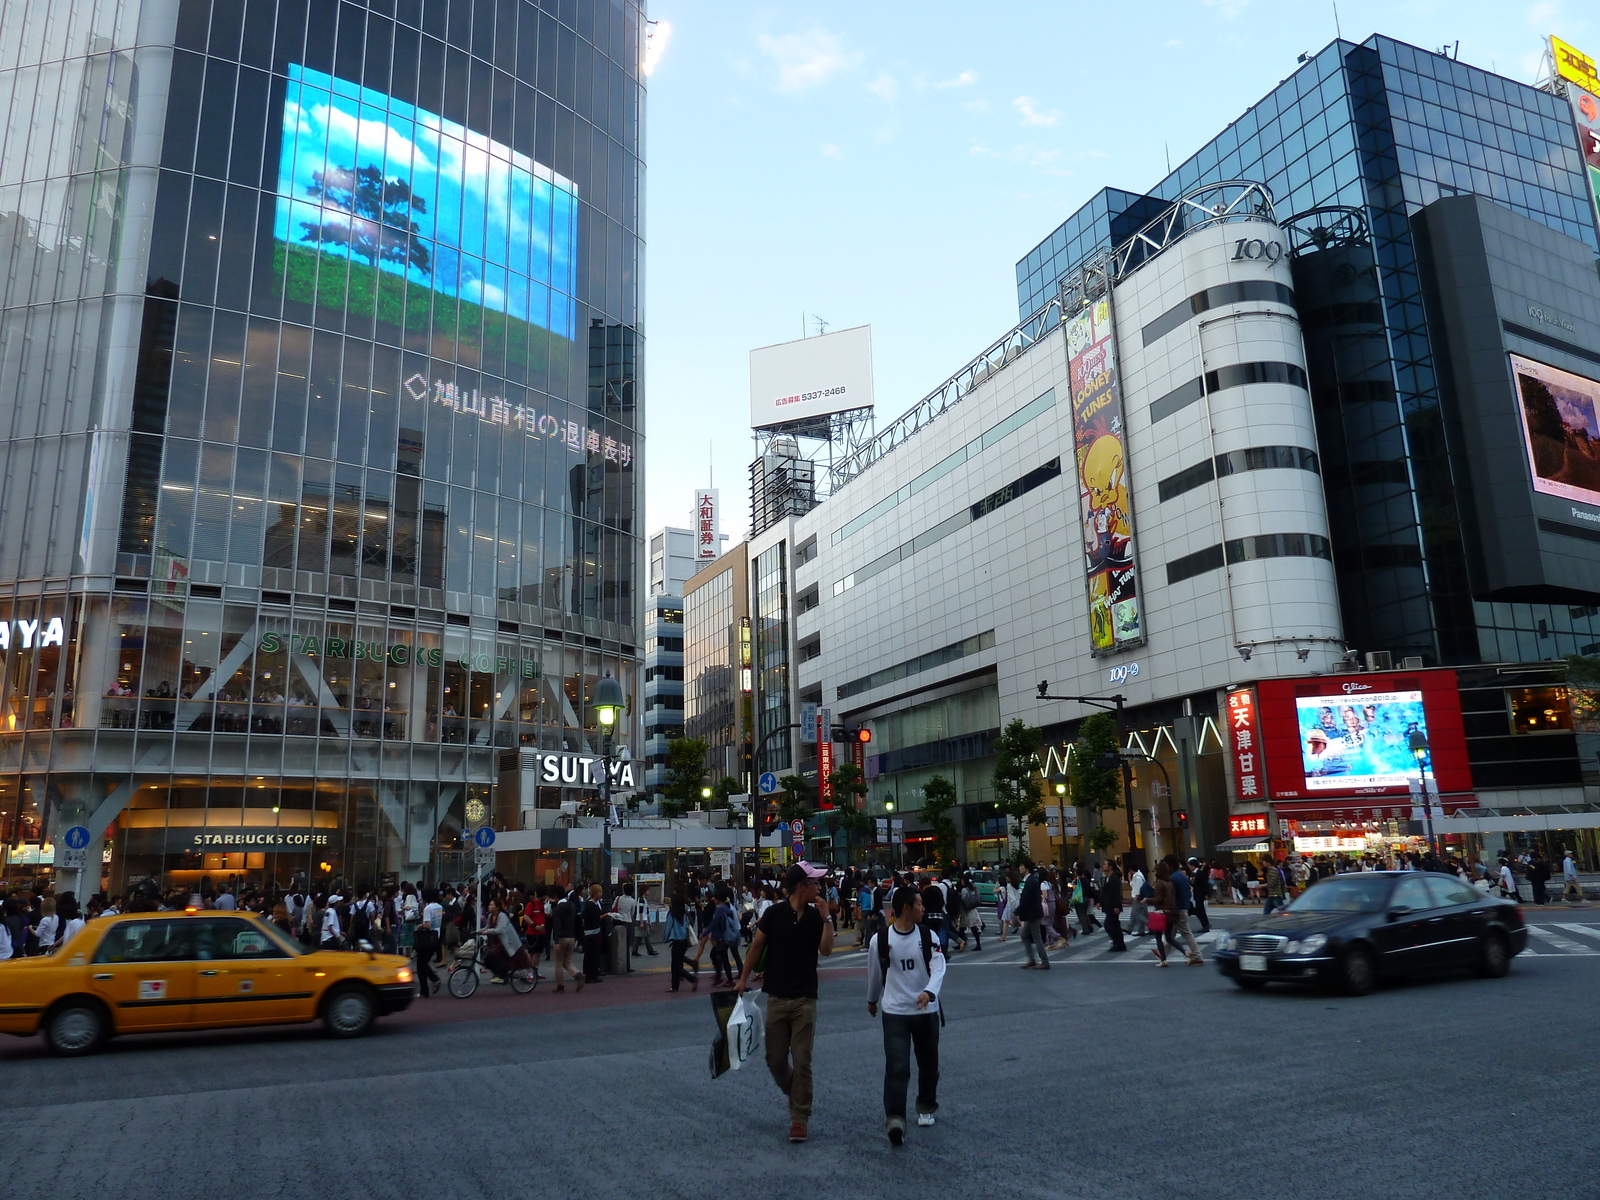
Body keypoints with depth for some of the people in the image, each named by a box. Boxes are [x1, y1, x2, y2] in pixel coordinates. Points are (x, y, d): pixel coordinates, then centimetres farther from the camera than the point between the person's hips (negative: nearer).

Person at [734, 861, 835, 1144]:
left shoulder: (816, 916, -1)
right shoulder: (774, 914, -6)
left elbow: (826, 949, -13)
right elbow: (757, 946, 3)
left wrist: (827, 917, -17)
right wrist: (743, 978, 4)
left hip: (805, 999, 0)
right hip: (777, 998, 0)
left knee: (802, 1062, 0)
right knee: (775, 1059, 7)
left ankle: (800, 1118, 10)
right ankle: (794, 1096, 34)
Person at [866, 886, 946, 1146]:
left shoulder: (927, 936, -5)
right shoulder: (880, 940, -9)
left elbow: (938, 967, -16)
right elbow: (874, 973, 8)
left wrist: (929, 992, -34)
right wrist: (872, 1000, 22)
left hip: (926, 1010, 3)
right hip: (895, 1012, -3)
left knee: (929, 1064, 16)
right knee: (896, 1067, -14)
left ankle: (926, 1107, 38)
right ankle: (894, 1119, -12)